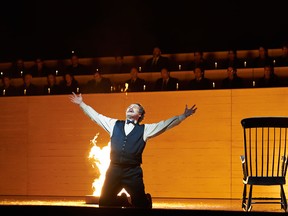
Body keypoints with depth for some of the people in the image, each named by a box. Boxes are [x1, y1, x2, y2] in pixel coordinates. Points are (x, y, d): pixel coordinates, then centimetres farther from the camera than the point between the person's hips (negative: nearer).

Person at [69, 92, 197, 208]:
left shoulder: (145, 129, 10)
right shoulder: (114, 124, 16)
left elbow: (166, 124, 7)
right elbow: (96, 116, 24)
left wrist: (183, 116, 0)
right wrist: (82, 104, 26)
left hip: (133, 172, -2)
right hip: (114, 170, 2)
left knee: (140, 204, -1)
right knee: (105, 203, 3)